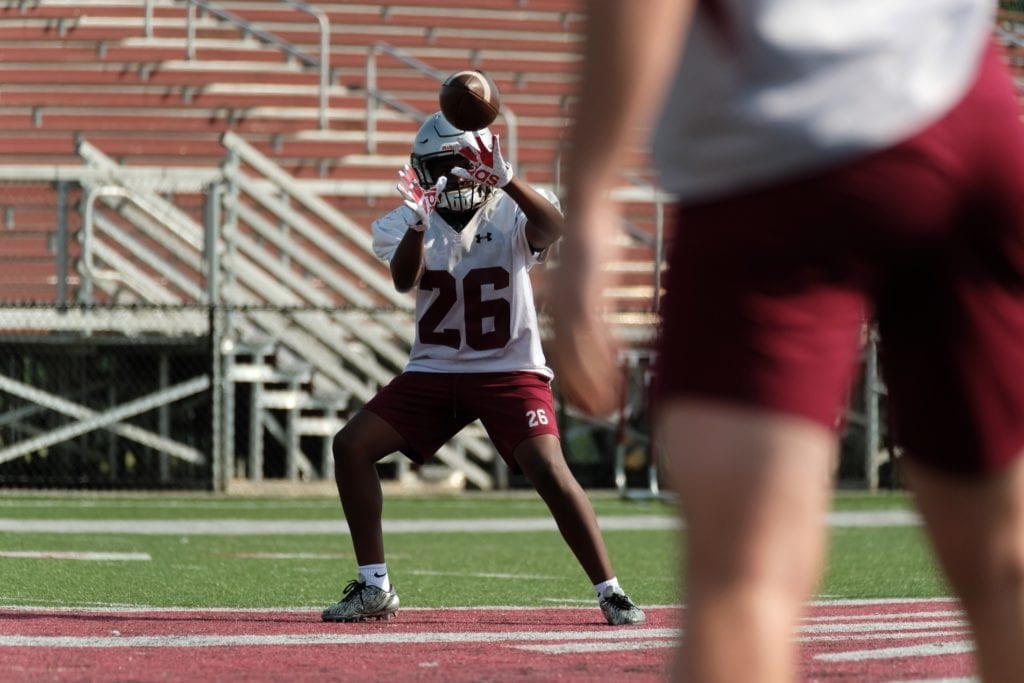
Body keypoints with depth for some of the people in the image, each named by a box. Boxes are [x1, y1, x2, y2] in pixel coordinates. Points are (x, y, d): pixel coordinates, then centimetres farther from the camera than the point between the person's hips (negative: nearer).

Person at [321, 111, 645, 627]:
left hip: (510, 371, -3)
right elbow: (404, 279, -24)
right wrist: (417, 226, -44)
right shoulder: (406, 221, -4)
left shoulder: (509, 213, -10)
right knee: (351, 446, -9)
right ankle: (374, 589, 2)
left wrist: (505, 180, -49)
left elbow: (552, 227, -33)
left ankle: (610, 592, -10)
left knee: (549, 471, -23)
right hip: (433, 371, 3)